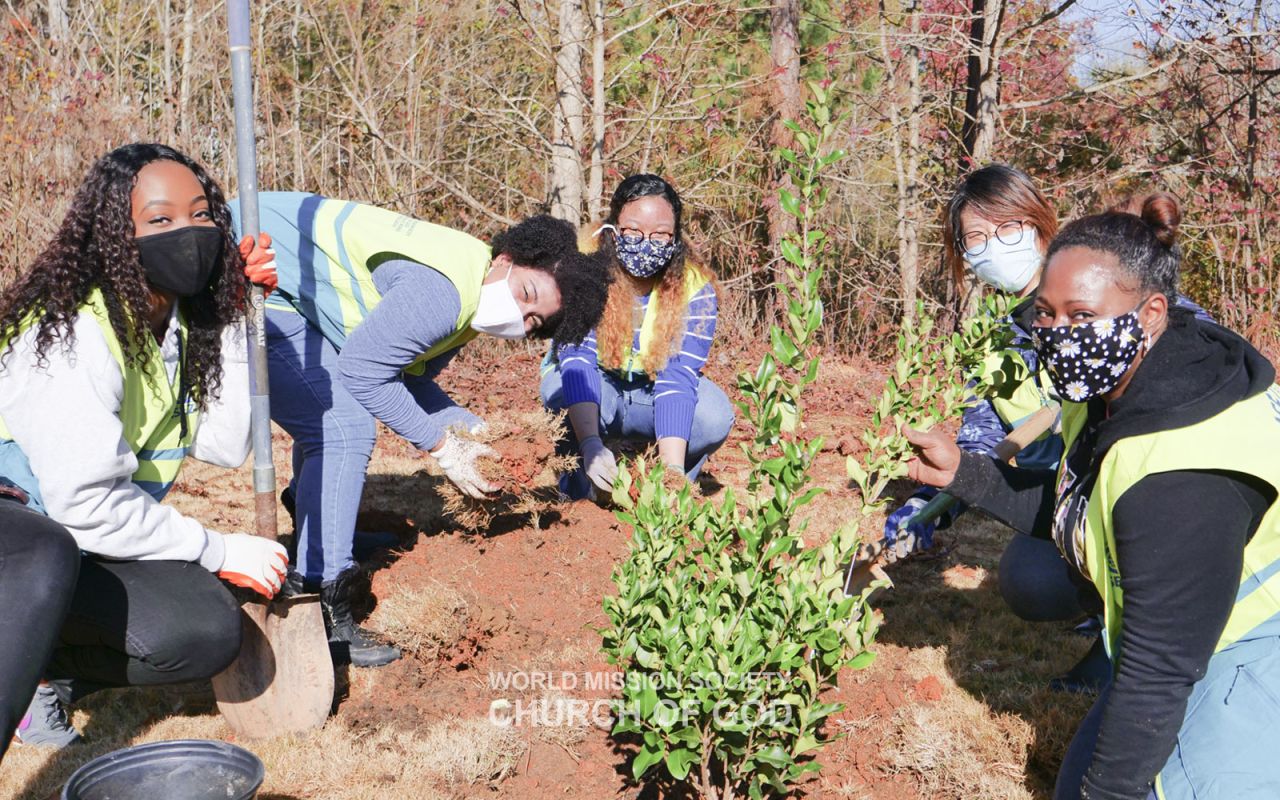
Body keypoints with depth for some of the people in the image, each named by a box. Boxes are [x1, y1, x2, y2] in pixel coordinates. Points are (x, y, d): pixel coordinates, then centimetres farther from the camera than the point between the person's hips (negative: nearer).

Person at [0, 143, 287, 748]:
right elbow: (85, 504, -27)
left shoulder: (183, 324, 2)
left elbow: (226, 447, -6)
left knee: (210, 630, -11)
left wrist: (233, 318, -9)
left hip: (98, 538, 8)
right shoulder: (73, 334, -23)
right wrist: (217, 551, -19)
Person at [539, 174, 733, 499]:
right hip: (586, 394, -1)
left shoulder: (694, 287, -21)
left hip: (650, 399, 1)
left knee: (716, 415, -27)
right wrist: (590, 444, -49)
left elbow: (678, 374, -29)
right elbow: (577, 360, -34)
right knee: (562, 388, -35)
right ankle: (580, 492, -8)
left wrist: (672, 467, -42)